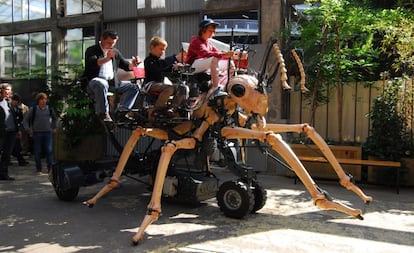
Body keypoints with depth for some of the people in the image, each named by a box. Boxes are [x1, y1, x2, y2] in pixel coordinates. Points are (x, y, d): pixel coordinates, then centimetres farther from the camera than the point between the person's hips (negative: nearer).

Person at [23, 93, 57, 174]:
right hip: (37, 133, -1)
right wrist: (28, 129, -2)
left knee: (49, 150, -7)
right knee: (37, 152, 4)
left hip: (48, 133, 1)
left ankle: (50, 168, 0)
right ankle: (39, 169, 15)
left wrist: (54, 127, 16)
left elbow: (55, 119, 24)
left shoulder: (49, 109, 6)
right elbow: (25, 120, 6)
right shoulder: (33, 109, 0)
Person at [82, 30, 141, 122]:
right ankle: (103, 113, -30)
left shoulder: (115, 52, 20)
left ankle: (122, 111, -20)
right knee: (102, 84, -41)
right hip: (94, 81, -6)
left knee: (134, 87, -9)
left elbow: (127, 66, 20)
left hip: (113, 82, 6)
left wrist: (133, 63, -4)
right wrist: (106, 59, -35)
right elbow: (92, 63, -18)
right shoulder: (92, 50, 3)